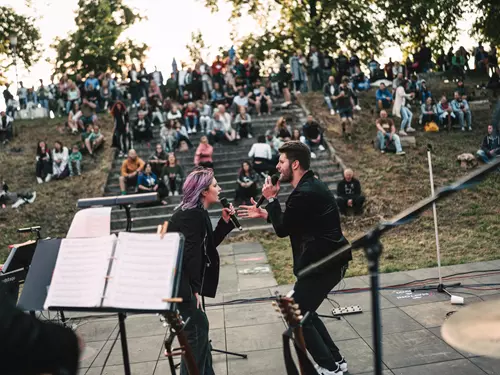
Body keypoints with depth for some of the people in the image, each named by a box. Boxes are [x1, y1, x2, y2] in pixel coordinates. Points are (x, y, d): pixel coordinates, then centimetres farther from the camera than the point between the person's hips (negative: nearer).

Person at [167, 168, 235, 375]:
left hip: (182, 280, 10)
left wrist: (225, 221, 6)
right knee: (197, 331, -5)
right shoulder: (192, 214, -18)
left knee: (199, 328, 16)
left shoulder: (196, 212, 11)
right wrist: (195, 289, -18)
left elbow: (208, 245, 15)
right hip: (178, 282, -10)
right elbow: (190, 253, -21)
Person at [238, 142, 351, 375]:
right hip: (328, 259, 10)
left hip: (323, 263, -10)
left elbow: (282, 230, -12)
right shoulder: (311, 186, 12)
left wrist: (271, 199, -5)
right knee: (304, 312, 20)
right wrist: (264, 214, 14)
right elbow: (291, 225, 19)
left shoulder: (304, 193, -22)